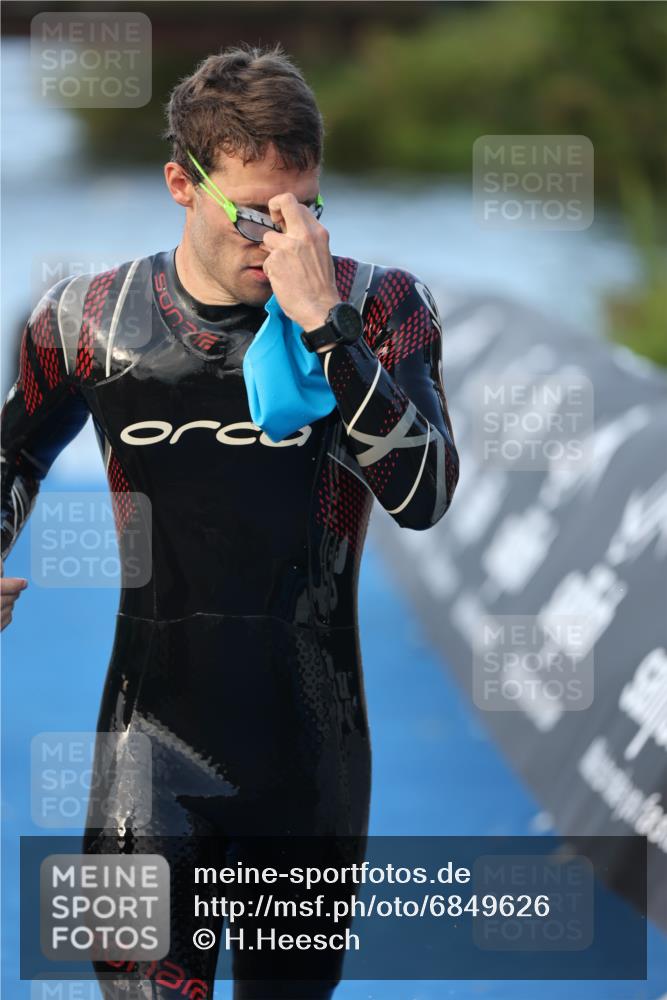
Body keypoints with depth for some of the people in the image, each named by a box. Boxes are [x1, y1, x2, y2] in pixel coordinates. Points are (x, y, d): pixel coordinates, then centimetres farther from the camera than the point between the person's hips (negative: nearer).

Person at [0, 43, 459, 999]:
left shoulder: (380, 308, -6)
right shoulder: (90, 320, -2)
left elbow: (422, 496, -23)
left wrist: (323, 323, -28)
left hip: (311, 753, 0)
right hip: (156, 737, 0)